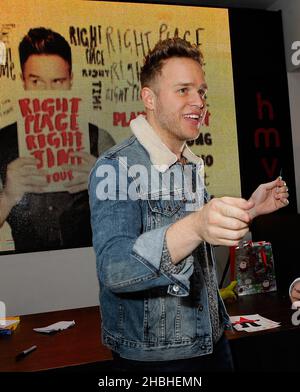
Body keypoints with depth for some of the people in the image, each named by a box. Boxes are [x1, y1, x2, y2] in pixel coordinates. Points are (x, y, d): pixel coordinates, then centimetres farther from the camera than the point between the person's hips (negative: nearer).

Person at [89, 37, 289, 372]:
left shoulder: (191, 165, 5)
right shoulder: (117, 167, -19)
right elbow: (113, 269, -32)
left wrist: (250, 209, 6)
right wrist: (195, 227, -46)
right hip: (150, 357, -7)